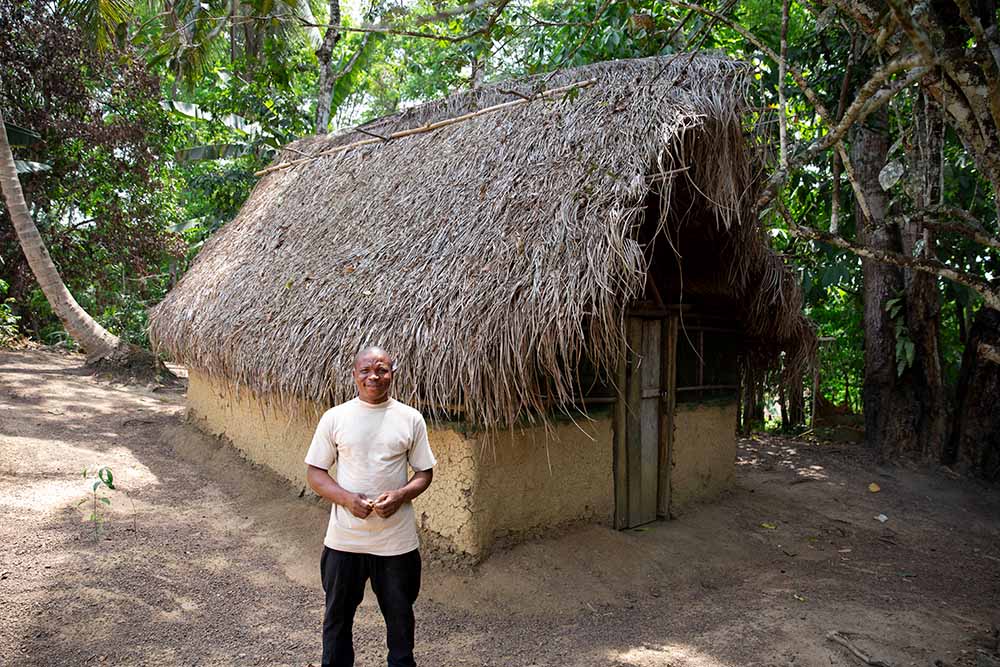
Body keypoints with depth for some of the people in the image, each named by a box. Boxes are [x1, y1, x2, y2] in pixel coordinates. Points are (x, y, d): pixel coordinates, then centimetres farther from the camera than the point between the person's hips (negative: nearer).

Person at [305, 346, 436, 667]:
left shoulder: (411, 418, -2)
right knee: (337, 614, 16)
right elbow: (314, 472, 0)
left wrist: (401, 495, -16)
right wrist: (346, 498, -17)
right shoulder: (334, 417, -3)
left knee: (400, 613, 16)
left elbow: (425, 472, 4)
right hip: (344, 538, 0)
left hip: (397, 540, 0)